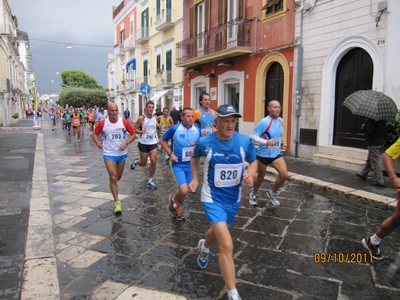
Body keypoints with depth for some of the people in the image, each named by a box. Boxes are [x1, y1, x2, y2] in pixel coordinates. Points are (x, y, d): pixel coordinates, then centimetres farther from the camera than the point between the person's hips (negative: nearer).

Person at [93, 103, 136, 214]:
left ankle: (113, 185, 55)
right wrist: (98, 143, -11)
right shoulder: (102, 123, -7)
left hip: (122, 154, 2)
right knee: (113, 177, -9)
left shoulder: (124, 122, -7)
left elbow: (133, 134, -1)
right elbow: (95, 134, 7)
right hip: (109, 154, -2)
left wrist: (126, 142, -17)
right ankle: (117, 202, 1)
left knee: (118, 177, 17)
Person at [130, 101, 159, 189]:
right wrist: (141, 131, -28)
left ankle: (150, 181, 9)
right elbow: (135, 129, -11)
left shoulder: (155, 118, 4)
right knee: (143, 164, 7)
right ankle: (136, 161, 44)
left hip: (153, 143, 4)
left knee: (153, 162, -6)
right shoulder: (141, 118, -12)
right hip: (143, 143, -3)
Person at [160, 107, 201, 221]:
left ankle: (176, 208, 42)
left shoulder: (197, 130, -7)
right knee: (184, 190, -18)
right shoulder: (175, 129, -13)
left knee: (184, 191, 15)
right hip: (178, 164, -3)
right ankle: (173, 198, 16)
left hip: (191, 165, 4)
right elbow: (162, 140, 1)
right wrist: (170, 154, -9)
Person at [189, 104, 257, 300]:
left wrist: (250, 173, -16)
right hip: (213, 199, -4)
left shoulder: (245, 141, -13)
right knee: (227, 245, -15)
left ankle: (204, 247, 65)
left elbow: (253, 161, 4)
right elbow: (195, 157, 8)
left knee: (218, 230, 29)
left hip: (233, 199, 4)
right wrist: (194, 179, 2)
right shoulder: (205, 142, -15)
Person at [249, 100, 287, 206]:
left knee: (284, 174, -11)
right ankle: (253, 194, 38)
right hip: (263, 154, -5)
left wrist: (279, 142, 6)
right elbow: (253, 136, -20)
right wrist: (266, 142, -30)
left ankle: (273, 192, 14)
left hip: (276, 154, 5)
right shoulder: (264, 122, -18)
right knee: (260, 177, 10)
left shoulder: (281, 120, 4)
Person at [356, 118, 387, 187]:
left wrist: (363, 127, -5)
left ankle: (379, 181, 0)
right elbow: (385, 129, 11)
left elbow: (369, 130, -25)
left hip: (373, 143, -9)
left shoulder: (371, 117, -21)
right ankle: (363, 174, 36)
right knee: (369, 160, 21)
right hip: (381, 141, 9)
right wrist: (384, 138, 20)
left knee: (375, 162, -2)